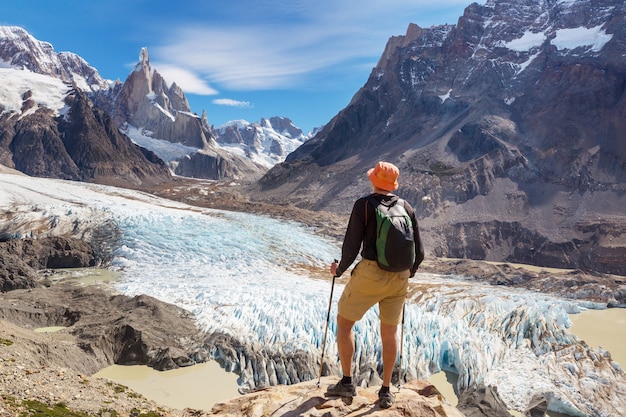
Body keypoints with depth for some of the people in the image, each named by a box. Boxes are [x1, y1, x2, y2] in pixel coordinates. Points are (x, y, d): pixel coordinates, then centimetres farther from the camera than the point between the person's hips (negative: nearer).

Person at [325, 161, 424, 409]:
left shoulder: (363, 205, -7)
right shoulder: (407, 208, 6)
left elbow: (351, 247, -10)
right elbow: (419, 252, 7)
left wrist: (339, 270, 8)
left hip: (370, 275, -4)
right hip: (399, 278, 5)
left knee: (344, 322, 15)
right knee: (390, 333, 18)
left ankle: (347, 383, 19)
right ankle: (386, 391, 24)